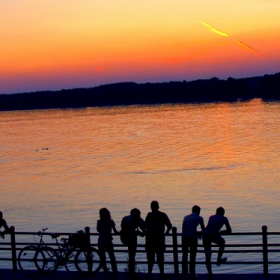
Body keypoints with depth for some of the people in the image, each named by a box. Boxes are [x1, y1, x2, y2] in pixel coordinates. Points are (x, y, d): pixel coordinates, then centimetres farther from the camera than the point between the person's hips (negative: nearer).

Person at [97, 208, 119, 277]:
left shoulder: (99, 222, -6)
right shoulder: (111, 222, -4)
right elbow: (115, 231, -3)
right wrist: (118, 232, 16)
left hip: (101, 242, -1)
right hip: (108, 242, 1)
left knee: (102, 258, 6)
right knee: (112, 257, 14)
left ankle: (106, 272, 3)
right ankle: (115, 272, 14)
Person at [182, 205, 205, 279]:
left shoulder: (186, 217, 18)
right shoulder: (199, 218, 7)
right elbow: (203, 230, 11)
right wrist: (198, 233, 33)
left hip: (184, 237, 4)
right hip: (192, 238, -4)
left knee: (185, 255, 14)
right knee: (192, 256, 4)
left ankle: (184, 273, 18)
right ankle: (192, 273, 5)